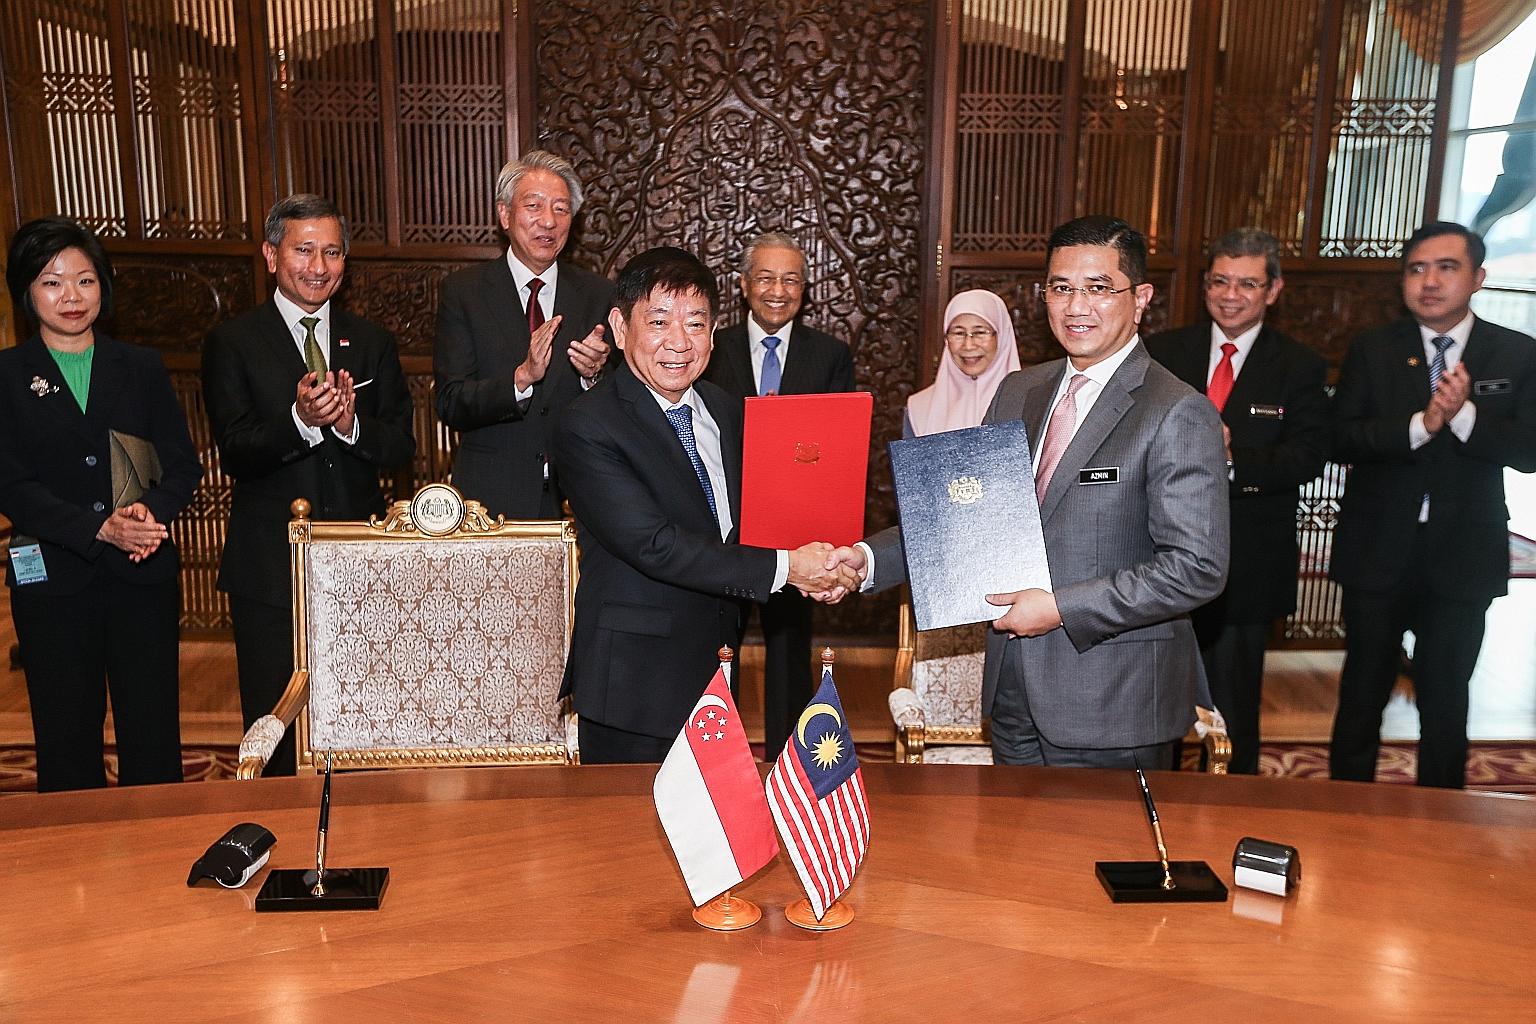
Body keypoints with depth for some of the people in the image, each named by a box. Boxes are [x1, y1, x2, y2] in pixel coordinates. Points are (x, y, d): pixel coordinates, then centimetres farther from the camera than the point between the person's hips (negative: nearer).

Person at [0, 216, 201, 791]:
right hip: (53, 581, -1)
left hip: (145, 574, 1)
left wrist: (150, 510, -16)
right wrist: (100, 530, -19)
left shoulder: (142, 368, 8)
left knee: (155, 741, 5)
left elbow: (183, 464, 5)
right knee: (68, 743, 8)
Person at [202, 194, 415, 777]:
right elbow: (234, 451, -11)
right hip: (271, 569, -2)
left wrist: (351, 426, -18)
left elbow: (401, 447, 3)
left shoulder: (372, 343, 9)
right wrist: (299, 419, -28)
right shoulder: (233, 343, -1)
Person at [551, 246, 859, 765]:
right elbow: (653, 545, -25)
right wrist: (782, 567, -24)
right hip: (635, 684, -7)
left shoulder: (726, 411, 7)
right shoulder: (587, 428, -17)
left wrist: (815, 566, -5)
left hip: (715, 676, 7)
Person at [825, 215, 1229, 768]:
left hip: (1113, 704, -6)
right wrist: (869, 558, -4)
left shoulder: (1179, 414, -13)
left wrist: (1061, 608, -19)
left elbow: (1197, 568, -18)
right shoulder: (1017, 394, 8)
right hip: (1014, 692, 6)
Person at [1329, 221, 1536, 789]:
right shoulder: (1372, 350, -1)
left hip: (1463, 556, 0)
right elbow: (1342, 439, -11)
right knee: (1362, 693, 11)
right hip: (1378, 551, 0)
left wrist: (1464, 415, -25)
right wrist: (1421, 424, -25)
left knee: (1446, 700, 13)